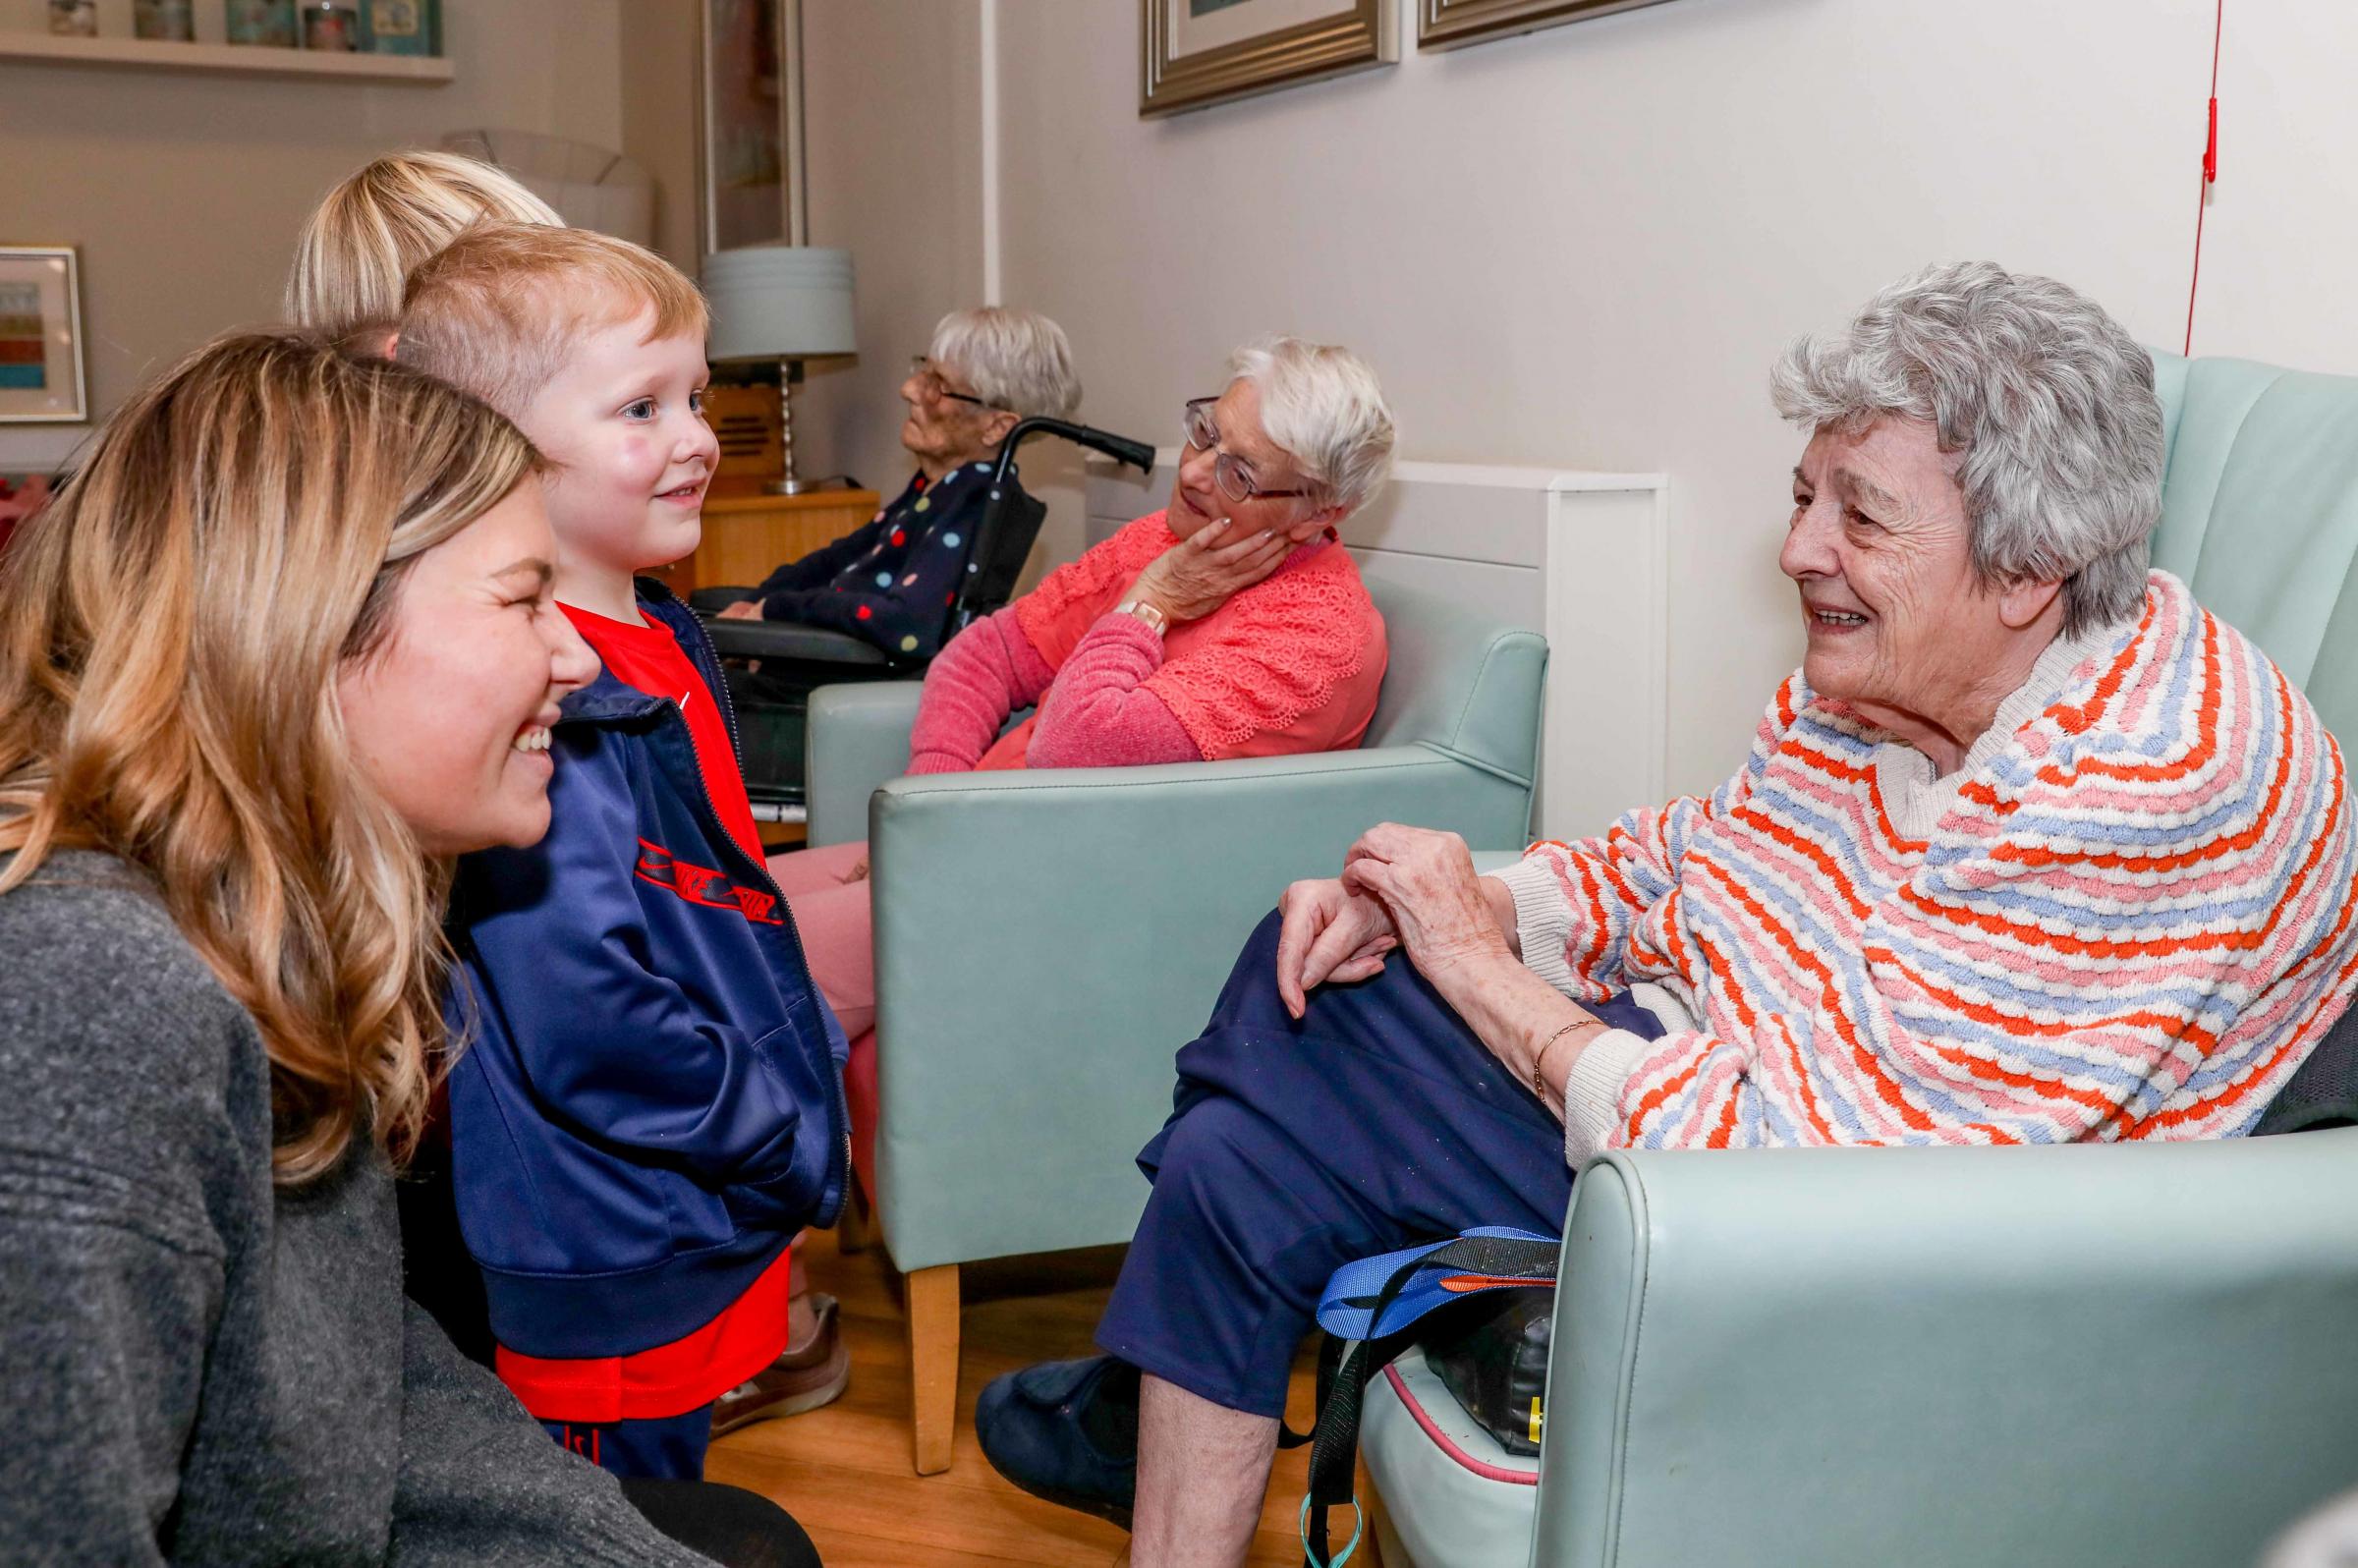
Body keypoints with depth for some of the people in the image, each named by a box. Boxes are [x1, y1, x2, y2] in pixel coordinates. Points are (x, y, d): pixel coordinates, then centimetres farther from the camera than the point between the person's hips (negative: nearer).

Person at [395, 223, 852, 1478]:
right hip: (615, 1277, -9)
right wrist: (789, 1136, -17)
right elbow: (586, 1021, -28)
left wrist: (806, 1067, 10)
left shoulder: (660, 641, 6)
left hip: (715, 1224, 9)